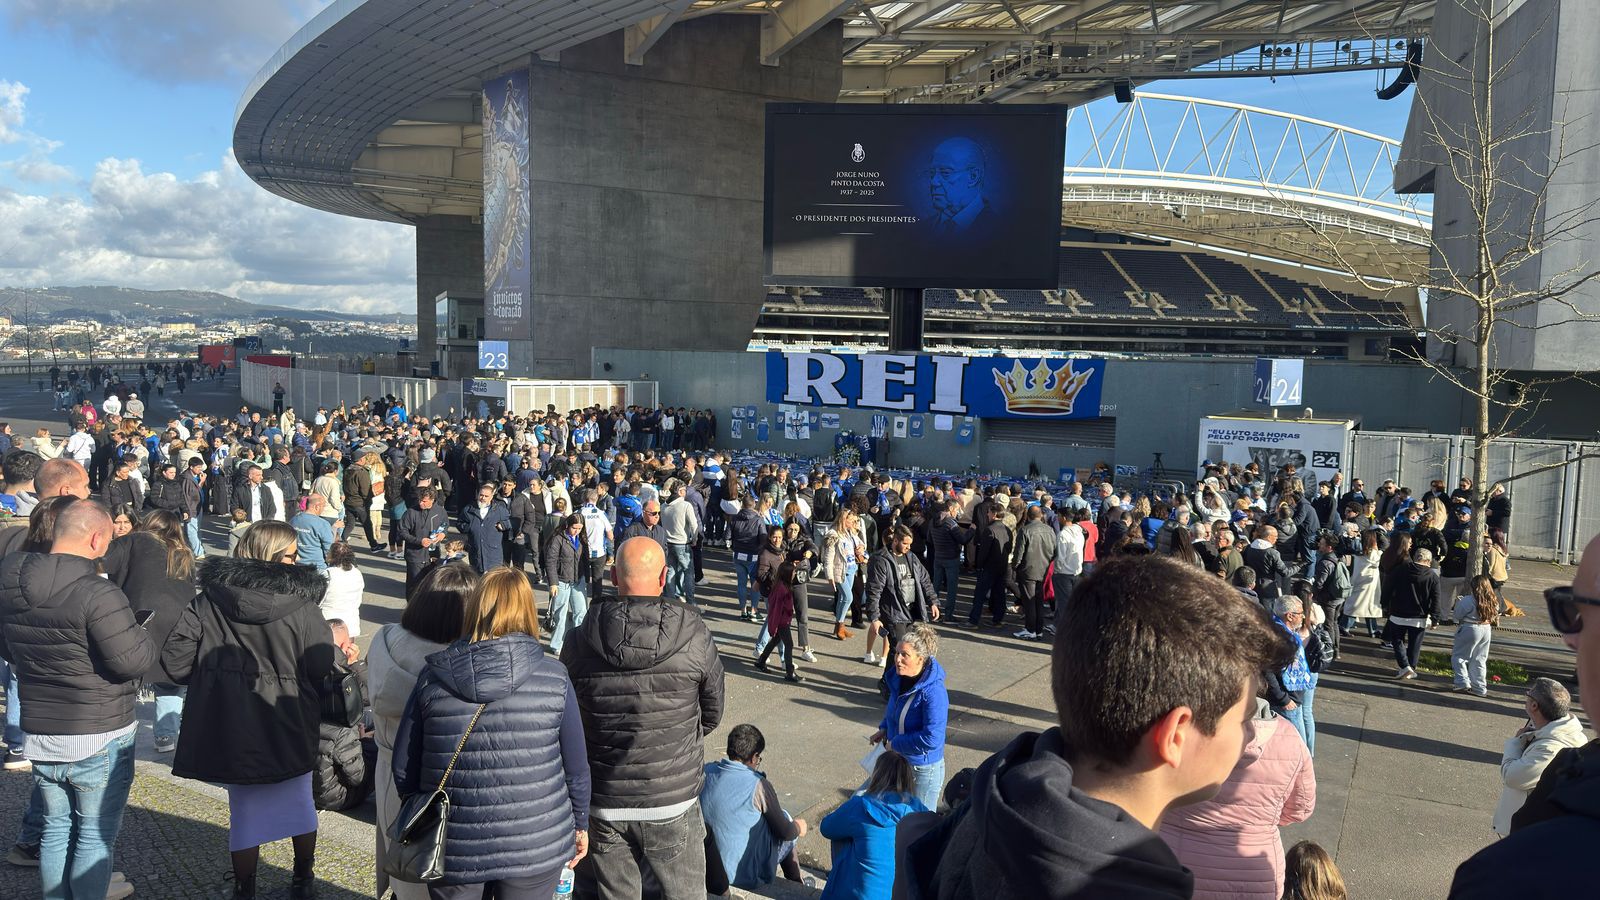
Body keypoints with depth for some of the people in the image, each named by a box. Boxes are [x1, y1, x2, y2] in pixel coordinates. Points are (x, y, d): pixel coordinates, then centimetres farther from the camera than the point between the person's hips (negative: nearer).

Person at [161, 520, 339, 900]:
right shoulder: (301, 605, -15)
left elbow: (174, 659, -7)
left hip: (232, 727, 1)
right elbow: (322, 669, -15)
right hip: (290, 726, -1)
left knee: (245, 811, 16)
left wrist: (211, 678, 12)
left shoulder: (209, 599, -7)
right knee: (299, 802, 21)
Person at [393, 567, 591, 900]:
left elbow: (403, 767, 0)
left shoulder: (433, 677, -6)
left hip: (453, 848, 1)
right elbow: (575, 766, -2)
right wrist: (580, 823, 13)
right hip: (535, 847, -1)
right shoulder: (553, 677, -9)